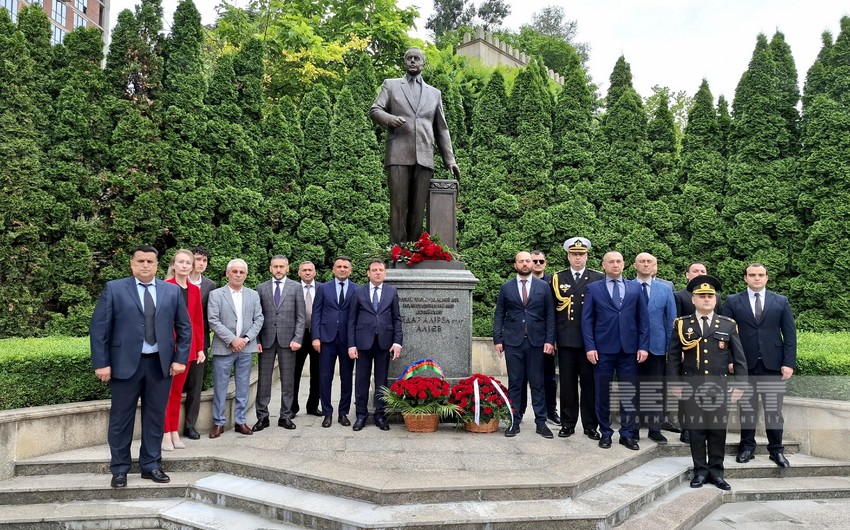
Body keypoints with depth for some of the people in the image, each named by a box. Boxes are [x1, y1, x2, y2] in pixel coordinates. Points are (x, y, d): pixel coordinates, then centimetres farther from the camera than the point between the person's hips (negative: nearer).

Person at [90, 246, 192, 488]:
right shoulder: (114, 289, 0)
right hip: (125, 364, -2)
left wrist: (180, 359, 1)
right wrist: (101, 363, -9)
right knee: (121, 419, 8)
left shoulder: (172, 291, 6)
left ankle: (151, 466, 24)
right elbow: (98, 328, -3)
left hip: (161, 364, 2)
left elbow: (185, 327, 9)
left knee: (155, 418, 10)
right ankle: (119, 469, 23)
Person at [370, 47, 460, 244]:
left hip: (424, 157, 2)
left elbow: (442, 129, 21)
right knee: (399, 205, -9)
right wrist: (390, 119, -14)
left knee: (418, 208, -3)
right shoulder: (391, 85, 18)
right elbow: (374, 110, 8)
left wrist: (450, 159, 11)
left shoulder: (434, 93, 23)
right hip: (399, 154, -2)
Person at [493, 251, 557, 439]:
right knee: (515, 383, 6)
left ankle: (541, 422, 13)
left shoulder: (543, 286, 6)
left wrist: (550, 340, -3)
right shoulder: (506, 287, 6)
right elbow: (499, 315, 7)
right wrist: (498, 339, -1)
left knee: (537, 383, 5)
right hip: (513, 341, 0)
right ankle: (514, 422, 14)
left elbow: (550, 315, 5)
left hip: (536, 341, 0)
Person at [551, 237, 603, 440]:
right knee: (567, 383, 7)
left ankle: (590, 425, 15)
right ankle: (567, 424, 17)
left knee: (589, 382, 5)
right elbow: (552, 310, 8)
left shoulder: (598, 278, 4)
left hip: (590, 339, -1)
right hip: (566, 339, 1)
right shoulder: (557, 278, 8)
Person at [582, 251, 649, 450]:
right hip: (603, 349, -1)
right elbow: (587, 320, 0)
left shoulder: (635, 289, 9)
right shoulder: (593, 288, 4)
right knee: (603, 393, 6)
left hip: (629, 349, 2)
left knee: (628, 393, 6)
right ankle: (605, 432, 20)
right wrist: (590, 347, -8)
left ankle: (627, 434, 18)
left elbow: (643, 319, 7)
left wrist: (643, 346, -1)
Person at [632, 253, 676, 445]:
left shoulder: (666, 289, 5)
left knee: (657, 389, 6)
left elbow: (671, 319, 6)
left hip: (657, 346, 1)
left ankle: (655, 428, 18)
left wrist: (671, 347, 1)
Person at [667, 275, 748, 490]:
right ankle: (700, 471, 17)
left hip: (719, 388, 1)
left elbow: (739, 358, 6)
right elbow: (673, 357, 4)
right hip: (691, 388, -1)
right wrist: (675, 383, -1)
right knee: (696, 430, 6)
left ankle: (716, 471, 20)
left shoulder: (728, 325, 4)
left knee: (718, 430, 7)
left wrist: (740, 384, 0)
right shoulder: (682, 324, 1)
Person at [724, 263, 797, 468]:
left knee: (774, 409, 4)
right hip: (745, 364, 0)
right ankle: (747, 446, 18)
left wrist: (789, 363, -3)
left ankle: (776, 449, 16)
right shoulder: (733, 301, 4)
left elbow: (790, 334, 5)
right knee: (747, 407, 6)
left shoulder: (781, 301, 7)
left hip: (773, 364, 1)